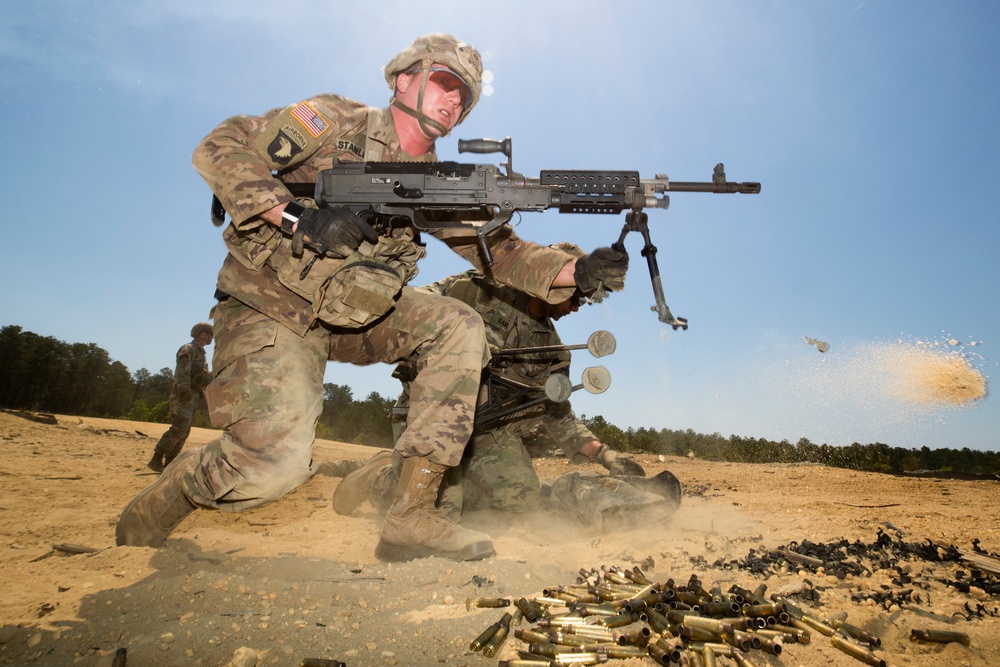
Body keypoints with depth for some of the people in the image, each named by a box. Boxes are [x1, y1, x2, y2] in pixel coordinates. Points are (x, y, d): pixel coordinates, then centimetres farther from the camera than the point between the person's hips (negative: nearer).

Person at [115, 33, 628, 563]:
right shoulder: (338, 120, -7)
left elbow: (502, 249, 2)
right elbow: (218, 148, -12)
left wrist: (578, 271, -14)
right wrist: (298, 216, -26)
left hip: (353, 318, 6)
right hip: (268, 308, -5)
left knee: (460, 327, -15)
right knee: (277, 460, -24)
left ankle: (410, 517, -12)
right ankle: (148, 515, 11)